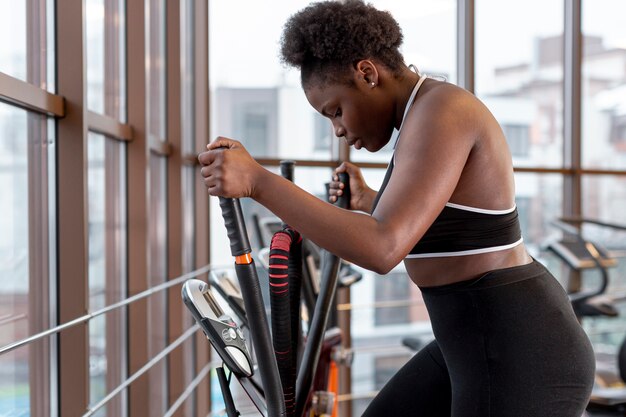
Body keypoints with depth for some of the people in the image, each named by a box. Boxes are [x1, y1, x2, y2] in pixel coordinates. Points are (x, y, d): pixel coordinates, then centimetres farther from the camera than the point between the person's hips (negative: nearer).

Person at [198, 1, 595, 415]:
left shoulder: (441, 112, -19)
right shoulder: (427, 117, 13)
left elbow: (383, 249, -31)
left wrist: (256, 180, -29)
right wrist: (367, 202, 35)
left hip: (519, 362, -10)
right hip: (487, 345, 10)